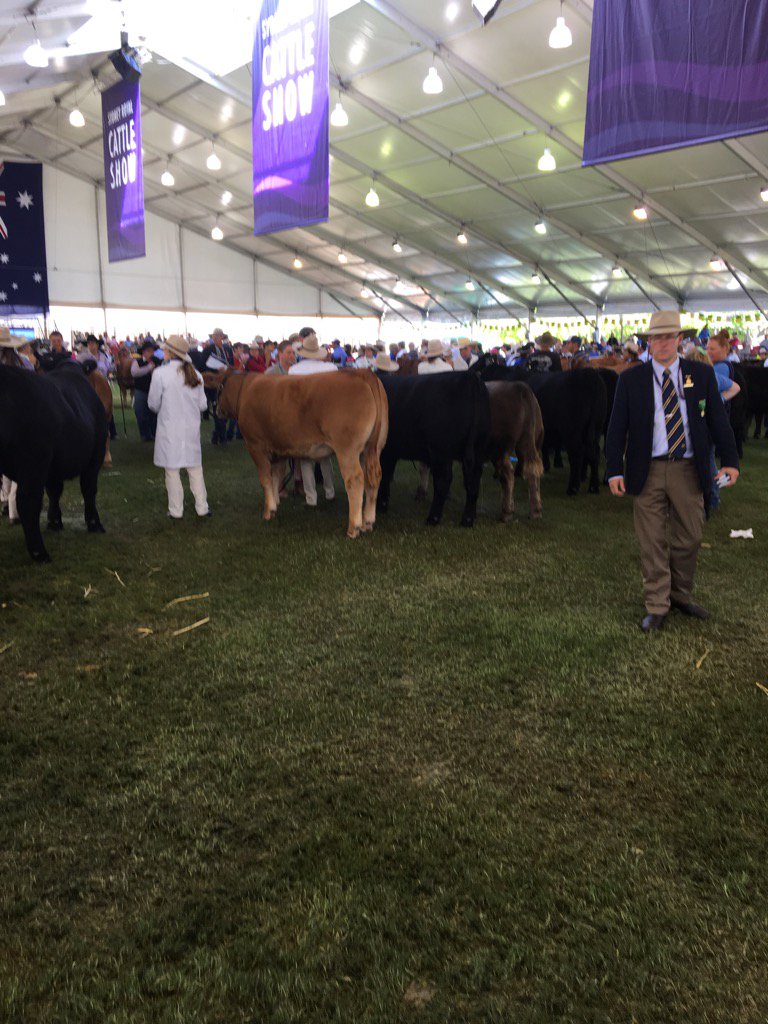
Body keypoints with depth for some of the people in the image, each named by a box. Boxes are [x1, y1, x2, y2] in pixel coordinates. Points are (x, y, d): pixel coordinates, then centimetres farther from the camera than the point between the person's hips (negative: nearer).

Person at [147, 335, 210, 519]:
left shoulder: (160, 374, -13)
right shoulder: (195, 374, 0)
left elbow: (153, 404, -5)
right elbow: (203, 404, 5)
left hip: (170, 429, -3)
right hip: (192, 428, 4)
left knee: (172, 469, 7)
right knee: (195, 468, 14)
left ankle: (176, 511, 14)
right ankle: (202, 507, 18)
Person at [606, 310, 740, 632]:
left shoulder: (701, 375, 4)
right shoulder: (630, 379, 1)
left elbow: (718, 421, 6)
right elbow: (617, 428, 0)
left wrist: (729, 460, -4)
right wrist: (615, 470, -7)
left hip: (688, 470, 2)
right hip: (648, 471, -2)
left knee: (689, 538, 11)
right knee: (652, 542, 3)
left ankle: (681, 595, 31)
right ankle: (657, 607, 14)